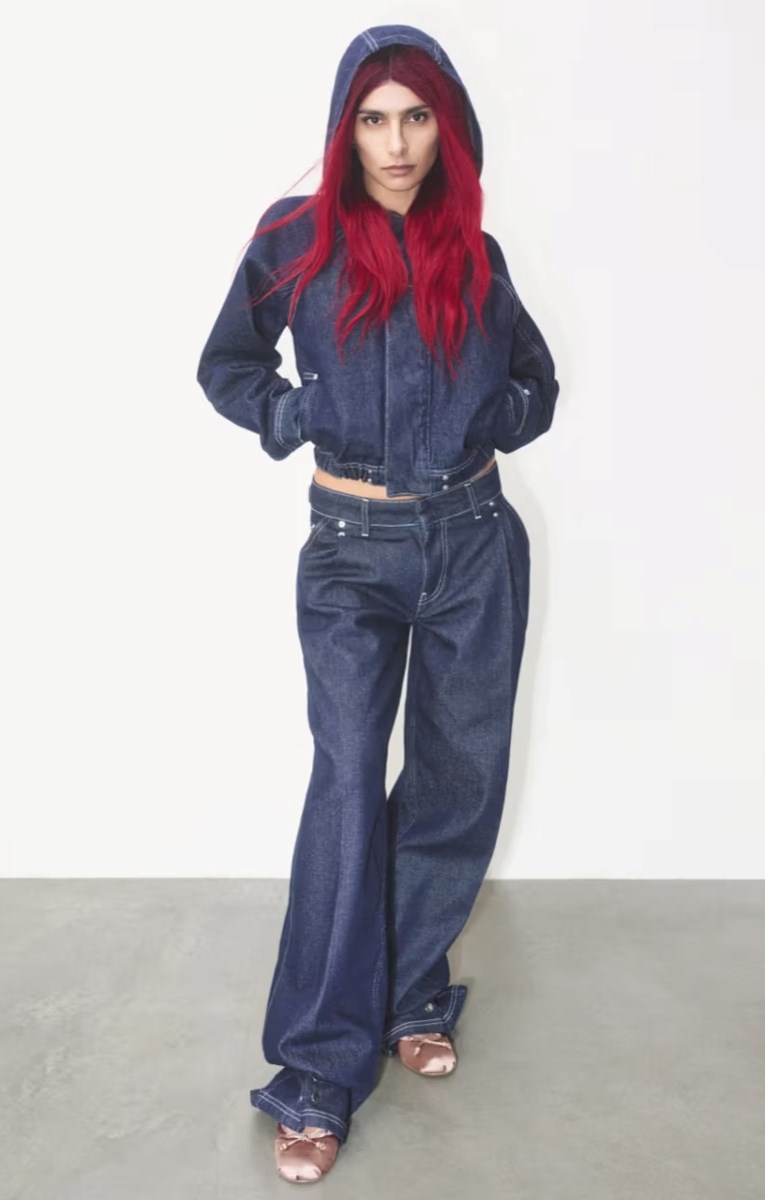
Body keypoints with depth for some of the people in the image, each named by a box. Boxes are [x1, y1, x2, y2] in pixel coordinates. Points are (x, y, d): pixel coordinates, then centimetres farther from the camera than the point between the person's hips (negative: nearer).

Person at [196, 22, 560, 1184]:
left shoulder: (473, 252, 6)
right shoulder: (295, 238, -1)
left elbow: (538, 382, 18)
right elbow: (227, 368, 9)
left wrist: (487, 421, -2)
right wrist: (295, 415, -9)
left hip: (474, 543, 3)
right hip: (351, 551, -3)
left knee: (457, 778, 8)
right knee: (349, 788, -9)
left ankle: (412, 992, 29)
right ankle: (321, 1073, 1)